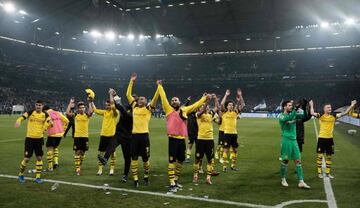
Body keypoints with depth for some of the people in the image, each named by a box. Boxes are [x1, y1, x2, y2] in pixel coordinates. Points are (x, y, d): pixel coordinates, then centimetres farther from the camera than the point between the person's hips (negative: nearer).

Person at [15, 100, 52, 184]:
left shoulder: (45, 115, 0)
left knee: (39, 158, 4)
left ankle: (38, 177, 16)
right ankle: (21, 174, 26)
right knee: (26, 158, 1)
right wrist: (18, 122, -28)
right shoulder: (30, 112, -4)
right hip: (29, 138, -2)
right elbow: (21, 118, -7)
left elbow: (50, 123, 3)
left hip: (39, 138, 2)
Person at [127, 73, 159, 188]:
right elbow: (128, 94, 13)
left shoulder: (148, 109, 4)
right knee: (134, 158, 5)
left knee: (145, 158, 7)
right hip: (134, 135, 2)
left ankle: (146, 176, 29)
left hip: (144, 135, -2)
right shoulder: (134, 107, 11)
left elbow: (155, 98, -7)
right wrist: (131, 81, 11)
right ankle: (135, 179, 15)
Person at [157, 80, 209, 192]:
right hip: (173, 139, -5)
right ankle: (172, 184, -1)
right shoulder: (169, 110, 2)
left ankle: (176, 180, 29)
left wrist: (204, 98, 27)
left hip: (182, 140, 5)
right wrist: (160, 86, 1)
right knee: (172, 161, -6)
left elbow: (195, 105, 22)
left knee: (180, 161, 14)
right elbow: (163, 98, 0)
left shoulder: (184, 110, 13)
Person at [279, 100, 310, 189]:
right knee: (285, 160, 3)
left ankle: (301, 182, 1)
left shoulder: (293, 114, 12)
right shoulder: (281, 116, -7)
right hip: (286, 140, -6)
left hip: (294, 140, 6)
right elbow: (289, 118, -28)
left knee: (298, 160, 0)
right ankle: (283, 179, 20)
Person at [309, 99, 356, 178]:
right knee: (320, 155, 0)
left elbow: (345, 113, 1)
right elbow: (312, 113, -23)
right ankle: (319, 172, 11)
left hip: (330, 138, 4)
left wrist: (352, 106, -5)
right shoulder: (320, 116, -7)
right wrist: (311, 105, -19)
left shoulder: (334, 116, 3)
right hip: (321, 138, -4)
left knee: (329, 156, 11)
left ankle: (328, 173, 22)